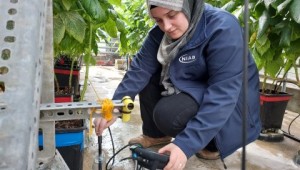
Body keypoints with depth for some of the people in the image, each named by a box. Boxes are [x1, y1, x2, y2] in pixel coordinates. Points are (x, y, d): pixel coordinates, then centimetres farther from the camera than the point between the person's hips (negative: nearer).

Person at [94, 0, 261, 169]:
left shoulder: (223, 28, -27)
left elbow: (223, 94, -33)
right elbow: (140, 69, -9)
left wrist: (186, 144, -38)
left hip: (228, 104, -7)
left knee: (168, 114, -27)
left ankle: (213, 143, -1)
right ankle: (155, 135, 10)